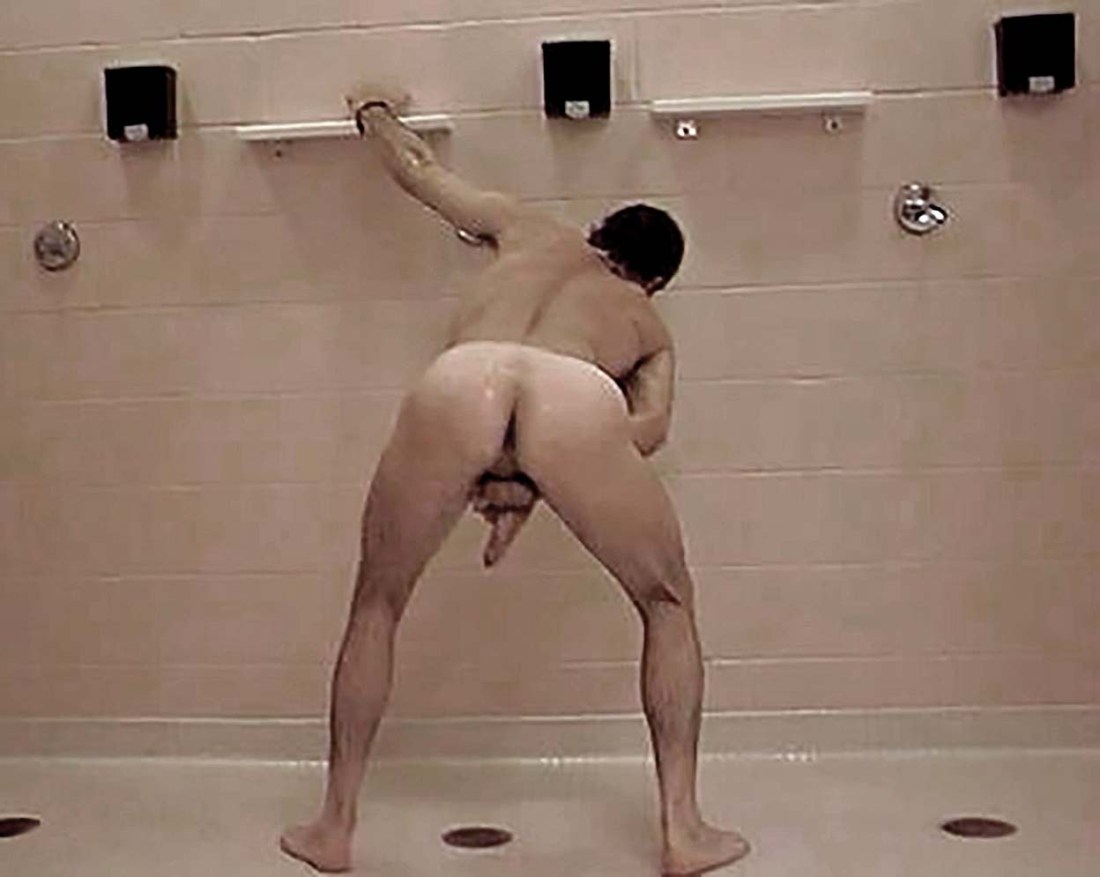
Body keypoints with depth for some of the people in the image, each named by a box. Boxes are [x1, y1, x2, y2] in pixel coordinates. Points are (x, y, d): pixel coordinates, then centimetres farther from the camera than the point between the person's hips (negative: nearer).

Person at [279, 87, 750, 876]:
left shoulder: (530, 231, 42)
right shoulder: (648, 323, 37)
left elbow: (421, 171, 55)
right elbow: (649, 427, 17)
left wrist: (376, 115, 74)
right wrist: (531, 486, 17)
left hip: (456, 381, 2)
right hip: (576, 396, -1)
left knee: (377, 606, 25)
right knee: (669, 606, 25)